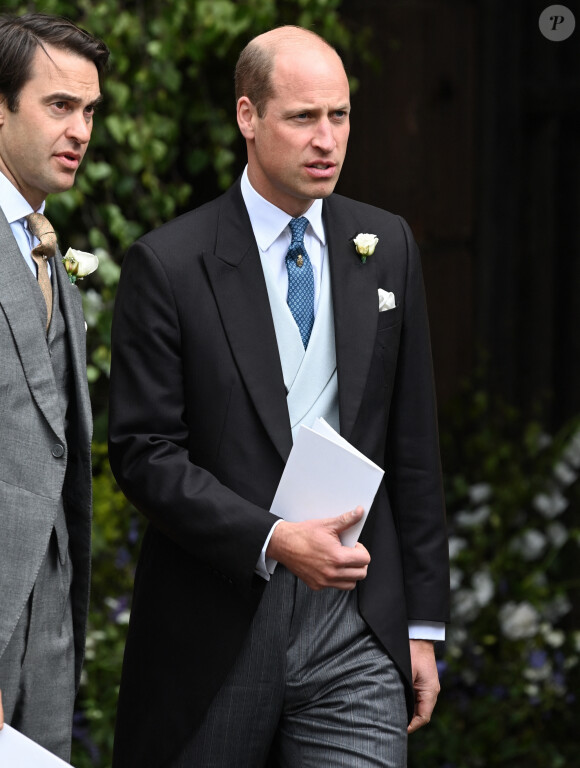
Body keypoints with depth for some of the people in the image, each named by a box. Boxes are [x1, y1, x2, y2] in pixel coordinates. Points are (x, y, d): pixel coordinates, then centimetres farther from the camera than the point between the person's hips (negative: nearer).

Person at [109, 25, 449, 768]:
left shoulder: (386, 247, 9)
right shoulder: (167, 264, -4)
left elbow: (412, 444, 11)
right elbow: (143, 451, -7)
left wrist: (422, 621, 9)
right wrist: (271, 541, -20)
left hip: (355, 630, 3)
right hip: (216, 638, -2)